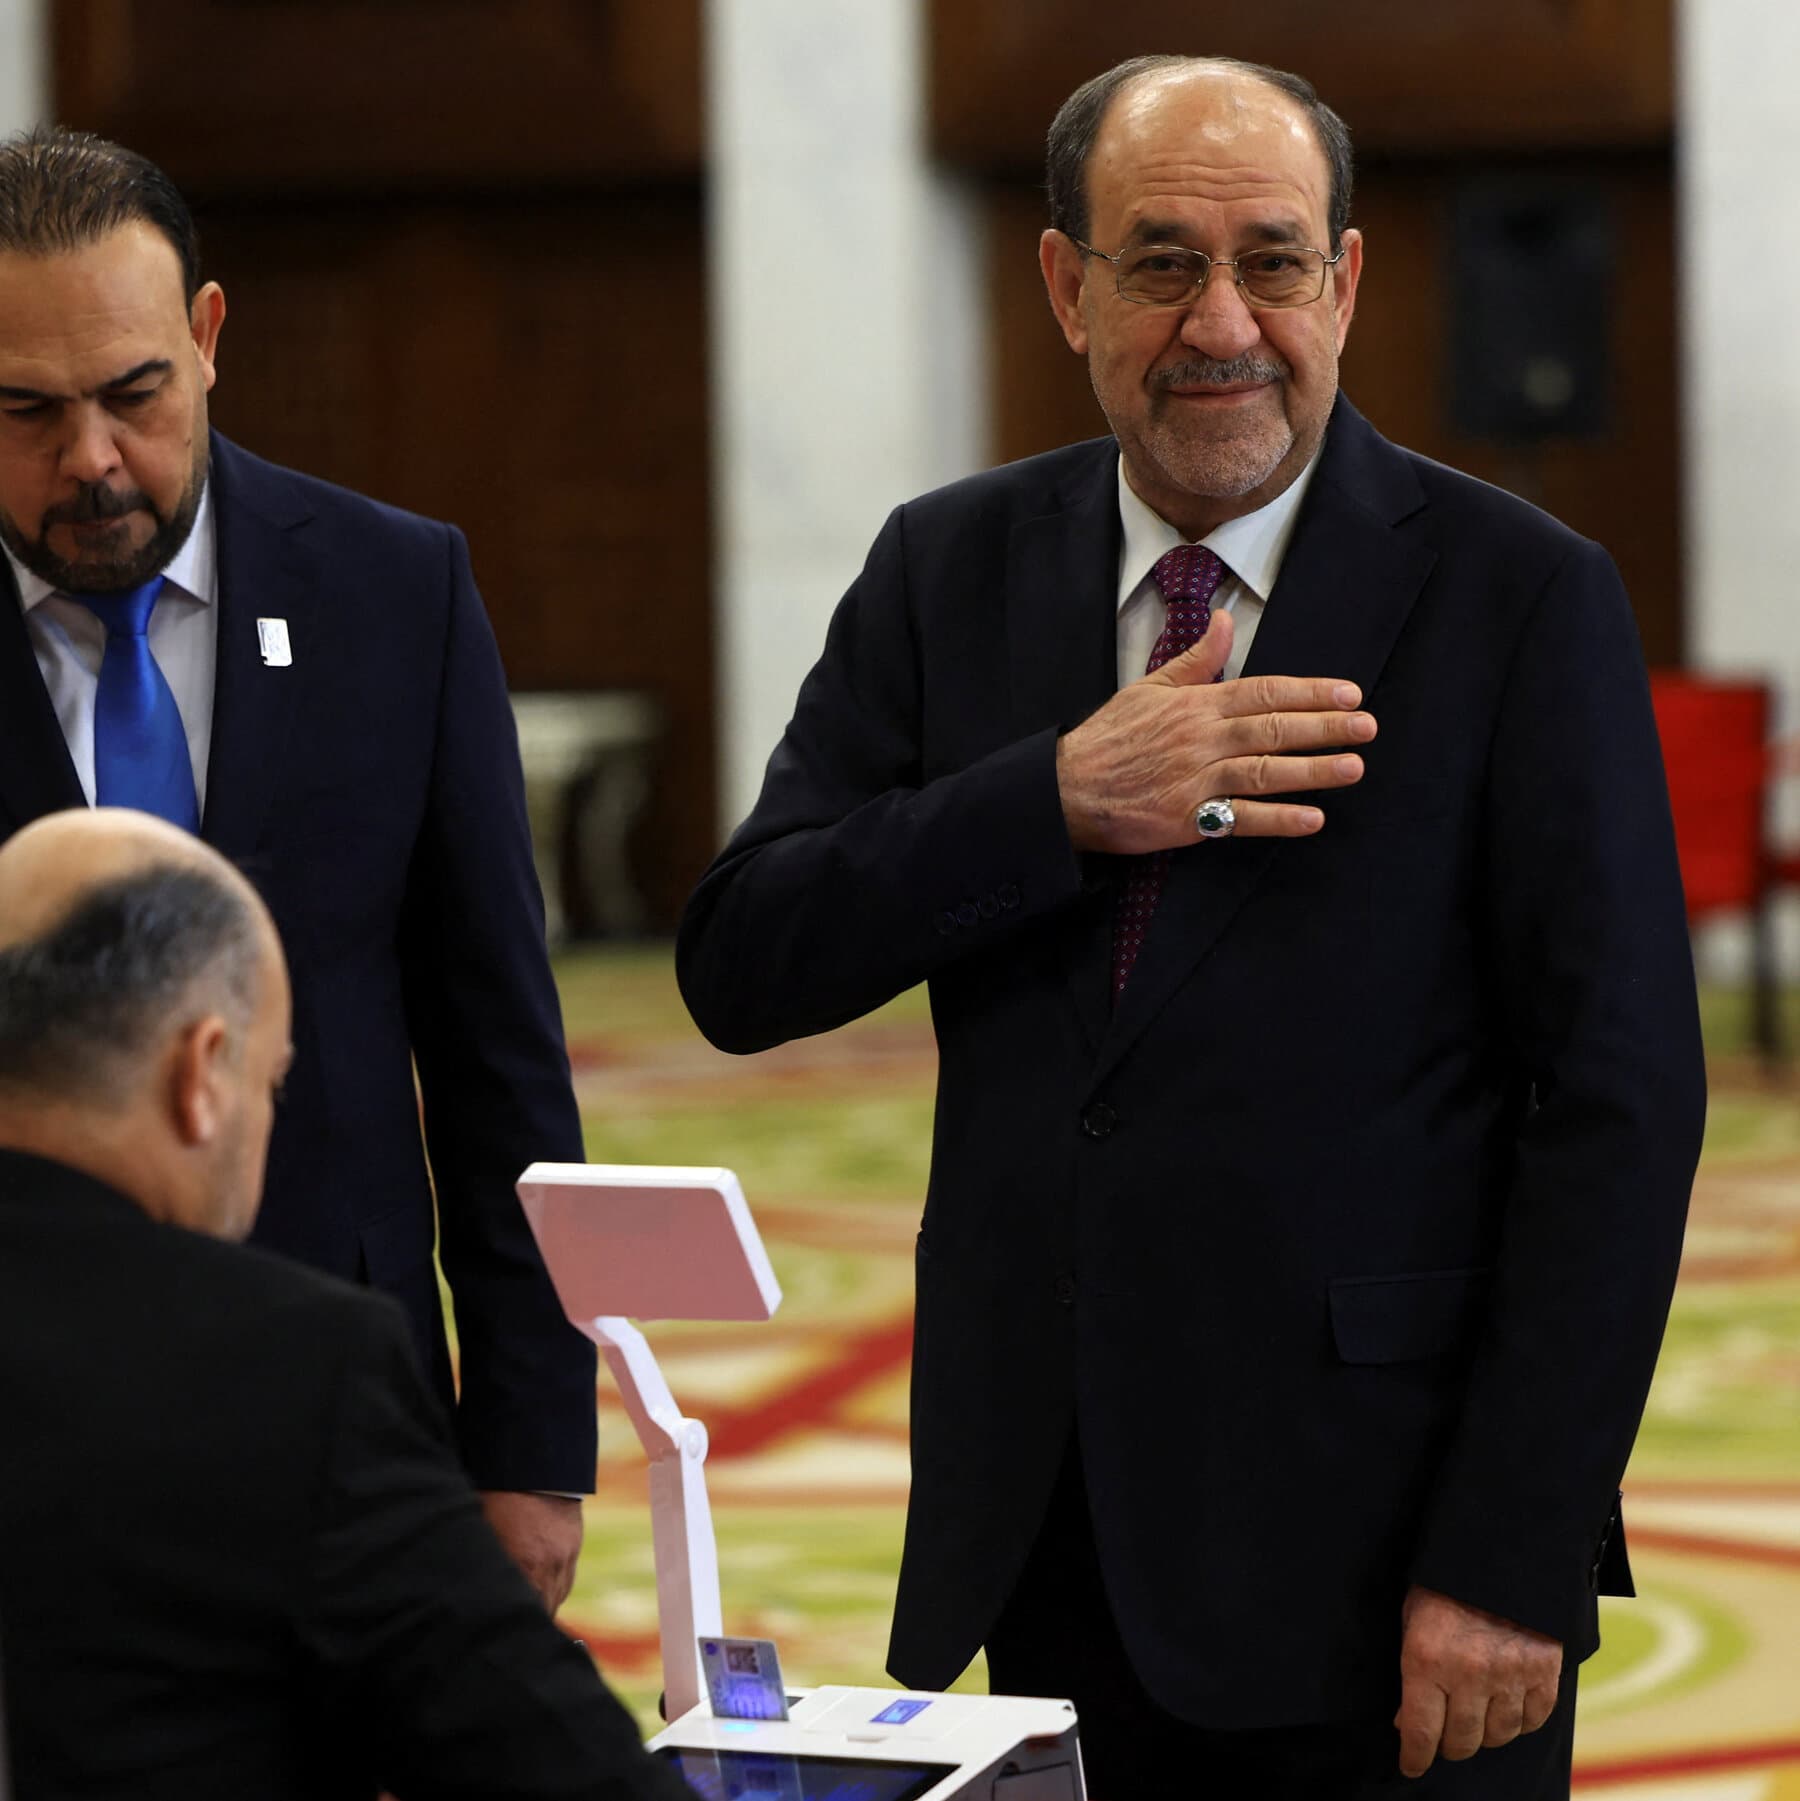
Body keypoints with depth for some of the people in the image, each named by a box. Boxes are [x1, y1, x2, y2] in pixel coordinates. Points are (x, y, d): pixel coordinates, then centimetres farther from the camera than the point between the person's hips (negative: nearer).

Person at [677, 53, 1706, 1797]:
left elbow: (1620, 1103, -9)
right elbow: (738, 967, -1)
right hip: (1039, 1550, 3)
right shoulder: (945, 571, 6)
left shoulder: (1519, 596, -6)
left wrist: (1513, 1558, -14)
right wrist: (1066, 801, -15)